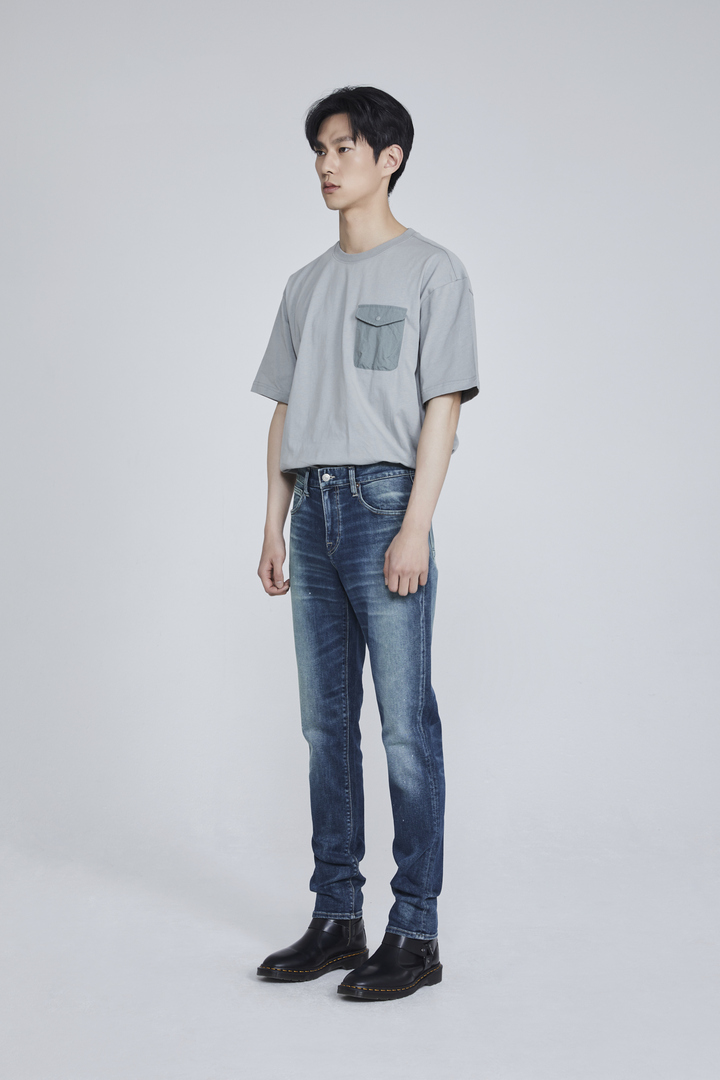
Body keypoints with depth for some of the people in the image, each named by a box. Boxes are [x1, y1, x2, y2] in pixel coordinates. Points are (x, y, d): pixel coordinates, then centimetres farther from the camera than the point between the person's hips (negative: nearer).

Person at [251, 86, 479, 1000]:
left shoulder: (432, 272, 2)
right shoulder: (306, 286, 19)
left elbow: (442, 407, -6)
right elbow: (285, 413, 18)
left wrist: (415, 526, -14)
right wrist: (274, 527, 12)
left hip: (384, 500, -6)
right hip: (314, 510, 6)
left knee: (404, 725, -6)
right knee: (326, 721, 9)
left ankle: (415, 933, 1)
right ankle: (336, 917, 18)